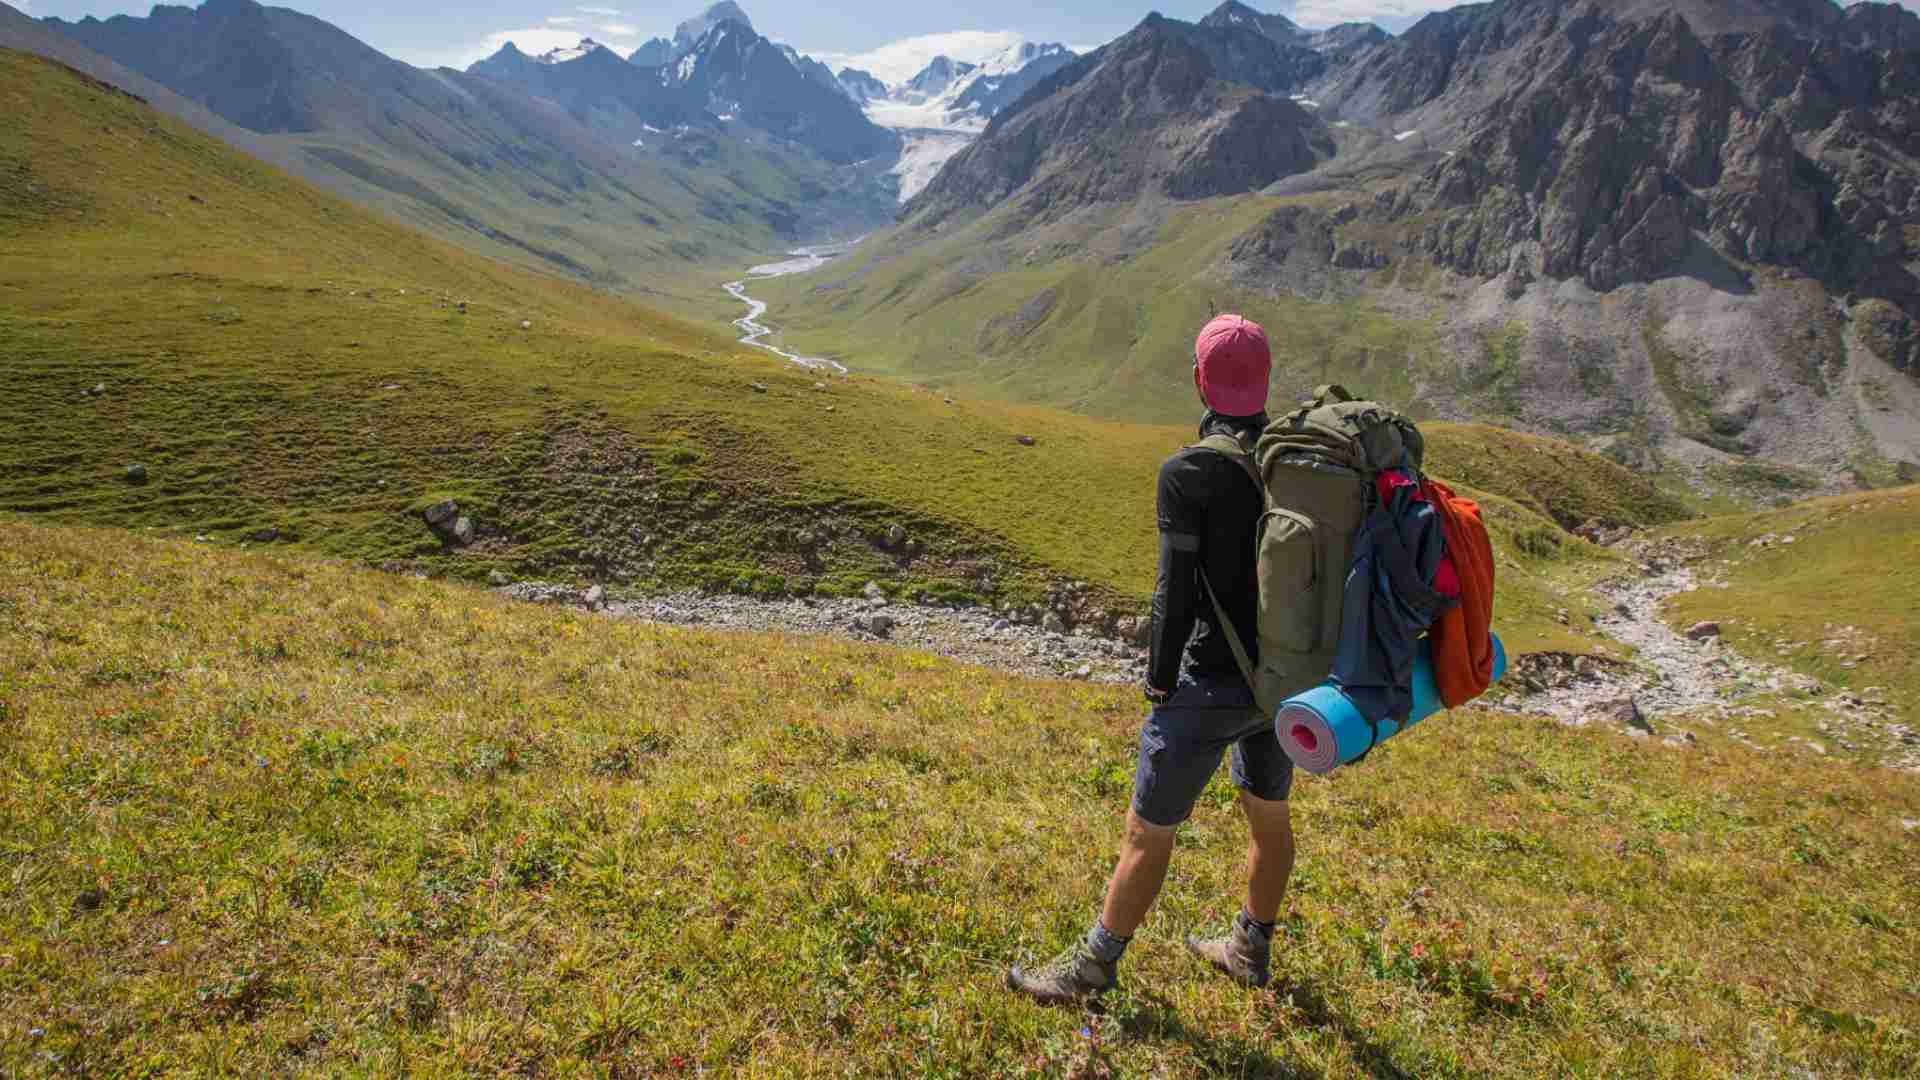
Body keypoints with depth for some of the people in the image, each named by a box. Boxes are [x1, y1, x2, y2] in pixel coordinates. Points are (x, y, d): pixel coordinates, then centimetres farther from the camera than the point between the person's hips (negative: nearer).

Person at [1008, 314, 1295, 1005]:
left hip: (1215, 684, -7)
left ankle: (1092, 968, 24)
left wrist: (1160, 683, -5)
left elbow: (1177, 591, -18)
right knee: (1268, 812, 24)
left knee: (1147, 831, 8)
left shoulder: (1187, 473, -19)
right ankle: (1251, 950, 44)